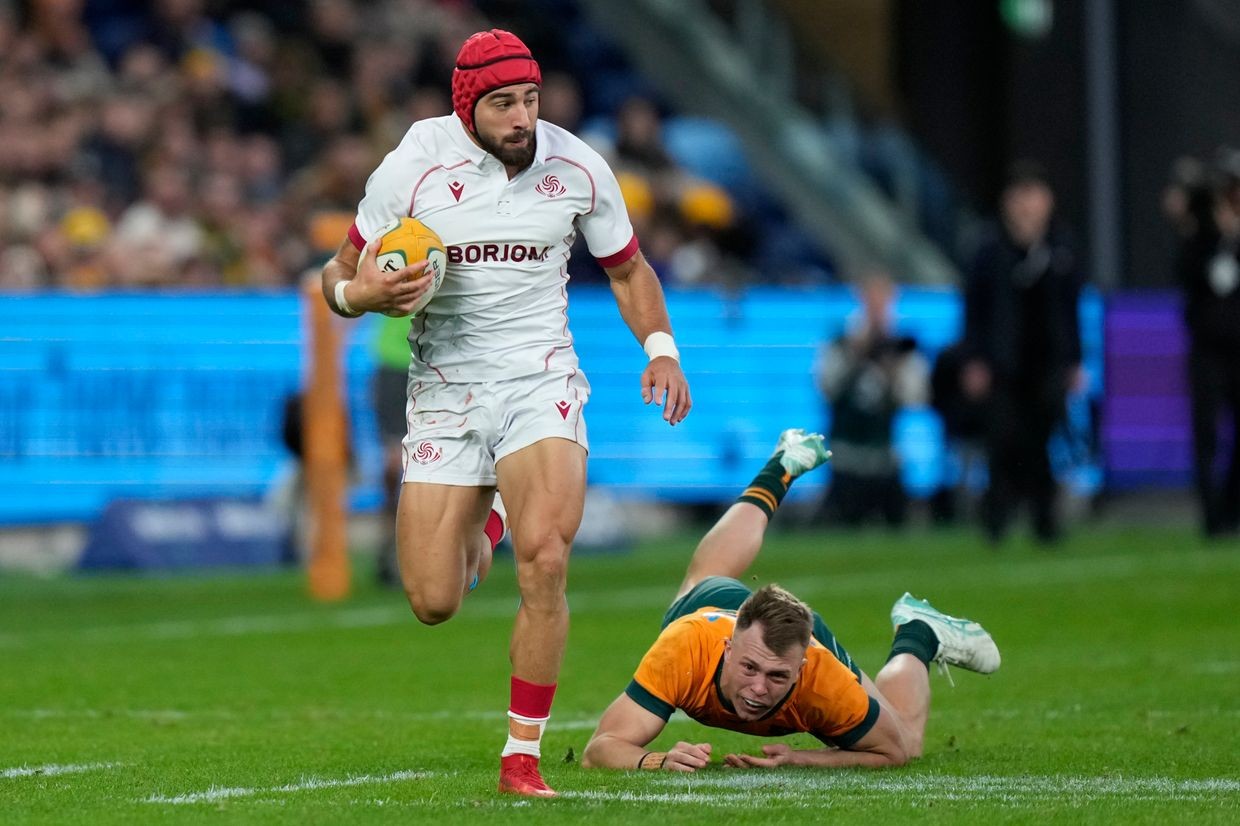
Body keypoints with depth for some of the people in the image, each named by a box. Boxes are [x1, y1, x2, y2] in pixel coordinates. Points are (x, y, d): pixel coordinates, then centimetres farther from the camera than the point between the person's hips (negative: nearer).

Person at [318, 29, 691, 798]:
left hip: (540, 384, 0)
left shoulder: (578, 169, -3)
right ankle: (475, 535, 37)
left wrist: (661, 347, -3)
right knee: (434, 603, -3)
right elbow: (342, 276, 1)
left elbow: (627, 267, 13)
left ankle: (523, 755, -9)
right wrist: (362, 293, -23)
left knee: (545, 561, -23)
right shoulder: (413, 166, -9)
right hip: (444, 389, 0)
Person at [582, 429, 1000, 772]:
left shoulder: (825, 680, -47)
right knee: (706, 579, 40)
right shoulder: (685, 645, -50)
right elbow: (600, 750, -48)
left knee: (907, 730, 19)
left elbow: (896, 751, -29)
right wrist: (660, 760, -69)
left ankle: (916, 637, 42)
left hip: (810, 635, -2)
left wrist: (796, 759, -44)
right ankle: (782, 467, 62)